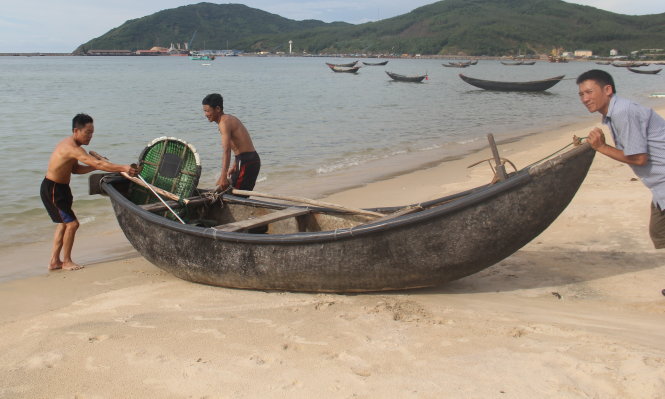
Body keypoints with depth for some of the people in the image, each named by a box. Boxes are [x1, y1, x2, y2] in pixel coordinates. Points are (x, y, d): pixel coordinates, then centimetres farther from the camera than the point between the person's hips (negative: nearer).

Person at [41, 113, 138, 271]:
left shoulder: (69, 144, 6)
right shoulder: (72, 148, -26)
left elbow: (75, 169, 10)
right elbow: (97, 163, -35)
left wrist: (95, 166, -4)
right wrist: (122, 168, -35)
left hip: (59, 188, 11)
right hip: (52, 189, -11)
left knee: (64, 223, 19)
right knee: (72, 223, -7)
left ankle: (54, 261, 27)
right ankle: (66, 261, 8)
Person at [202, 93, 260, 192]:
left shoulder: (224, 122, -15)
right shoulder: (230, 119, 16)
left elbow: (226, 151, -27)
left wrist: (223, 176, -34)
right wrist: (235, 165, 28)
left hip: (246, 162, -10)